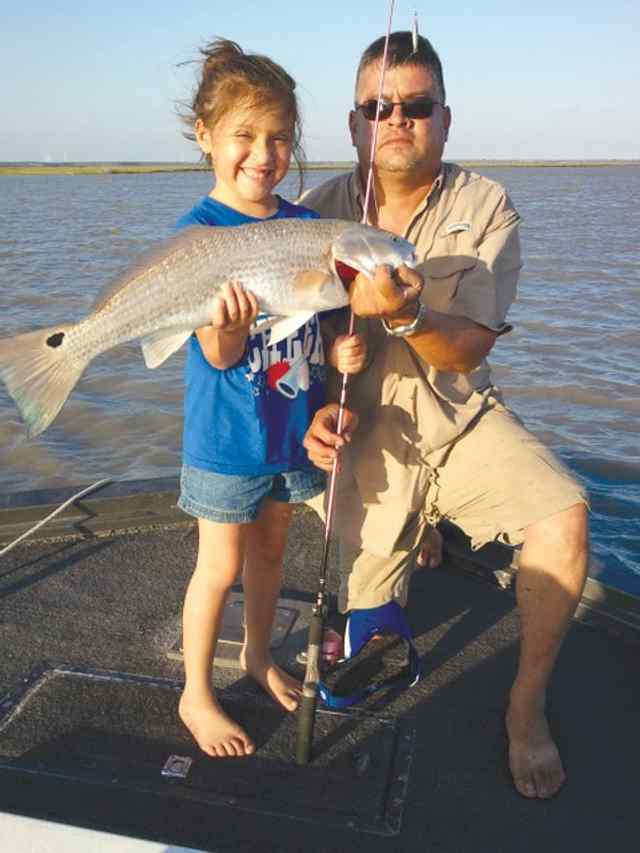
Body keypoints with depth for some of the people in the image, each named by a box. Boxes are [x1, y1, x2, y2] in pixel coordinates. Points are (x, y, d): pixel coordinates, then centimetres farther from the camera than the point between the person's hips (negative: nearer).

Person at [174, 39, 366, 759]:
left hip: (294, 425, 6)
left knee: (271, 546, 20)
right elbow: (219, 355, -19)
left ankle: (258, 656, 42)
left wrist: (339, 351, -11)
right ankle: (195, 695, 26)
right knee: (221, 565, 6)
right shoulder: (196, 230, -15)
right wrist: (227, 324, -41)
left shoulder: (306, 225, 1)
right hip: (227, 435, -5)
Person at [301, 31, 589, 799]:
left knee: (563, 519, -28)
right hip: (366, 433, 0)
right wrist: (318, 412, -22)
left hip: (462, 419, 0)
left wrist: (407, 314, -36)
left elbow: (469, 349, -15)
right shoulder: (322, 212, -4)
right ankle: (417, 534, 38)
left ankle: (526, 705, -1)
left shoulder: (485, 207, -7)